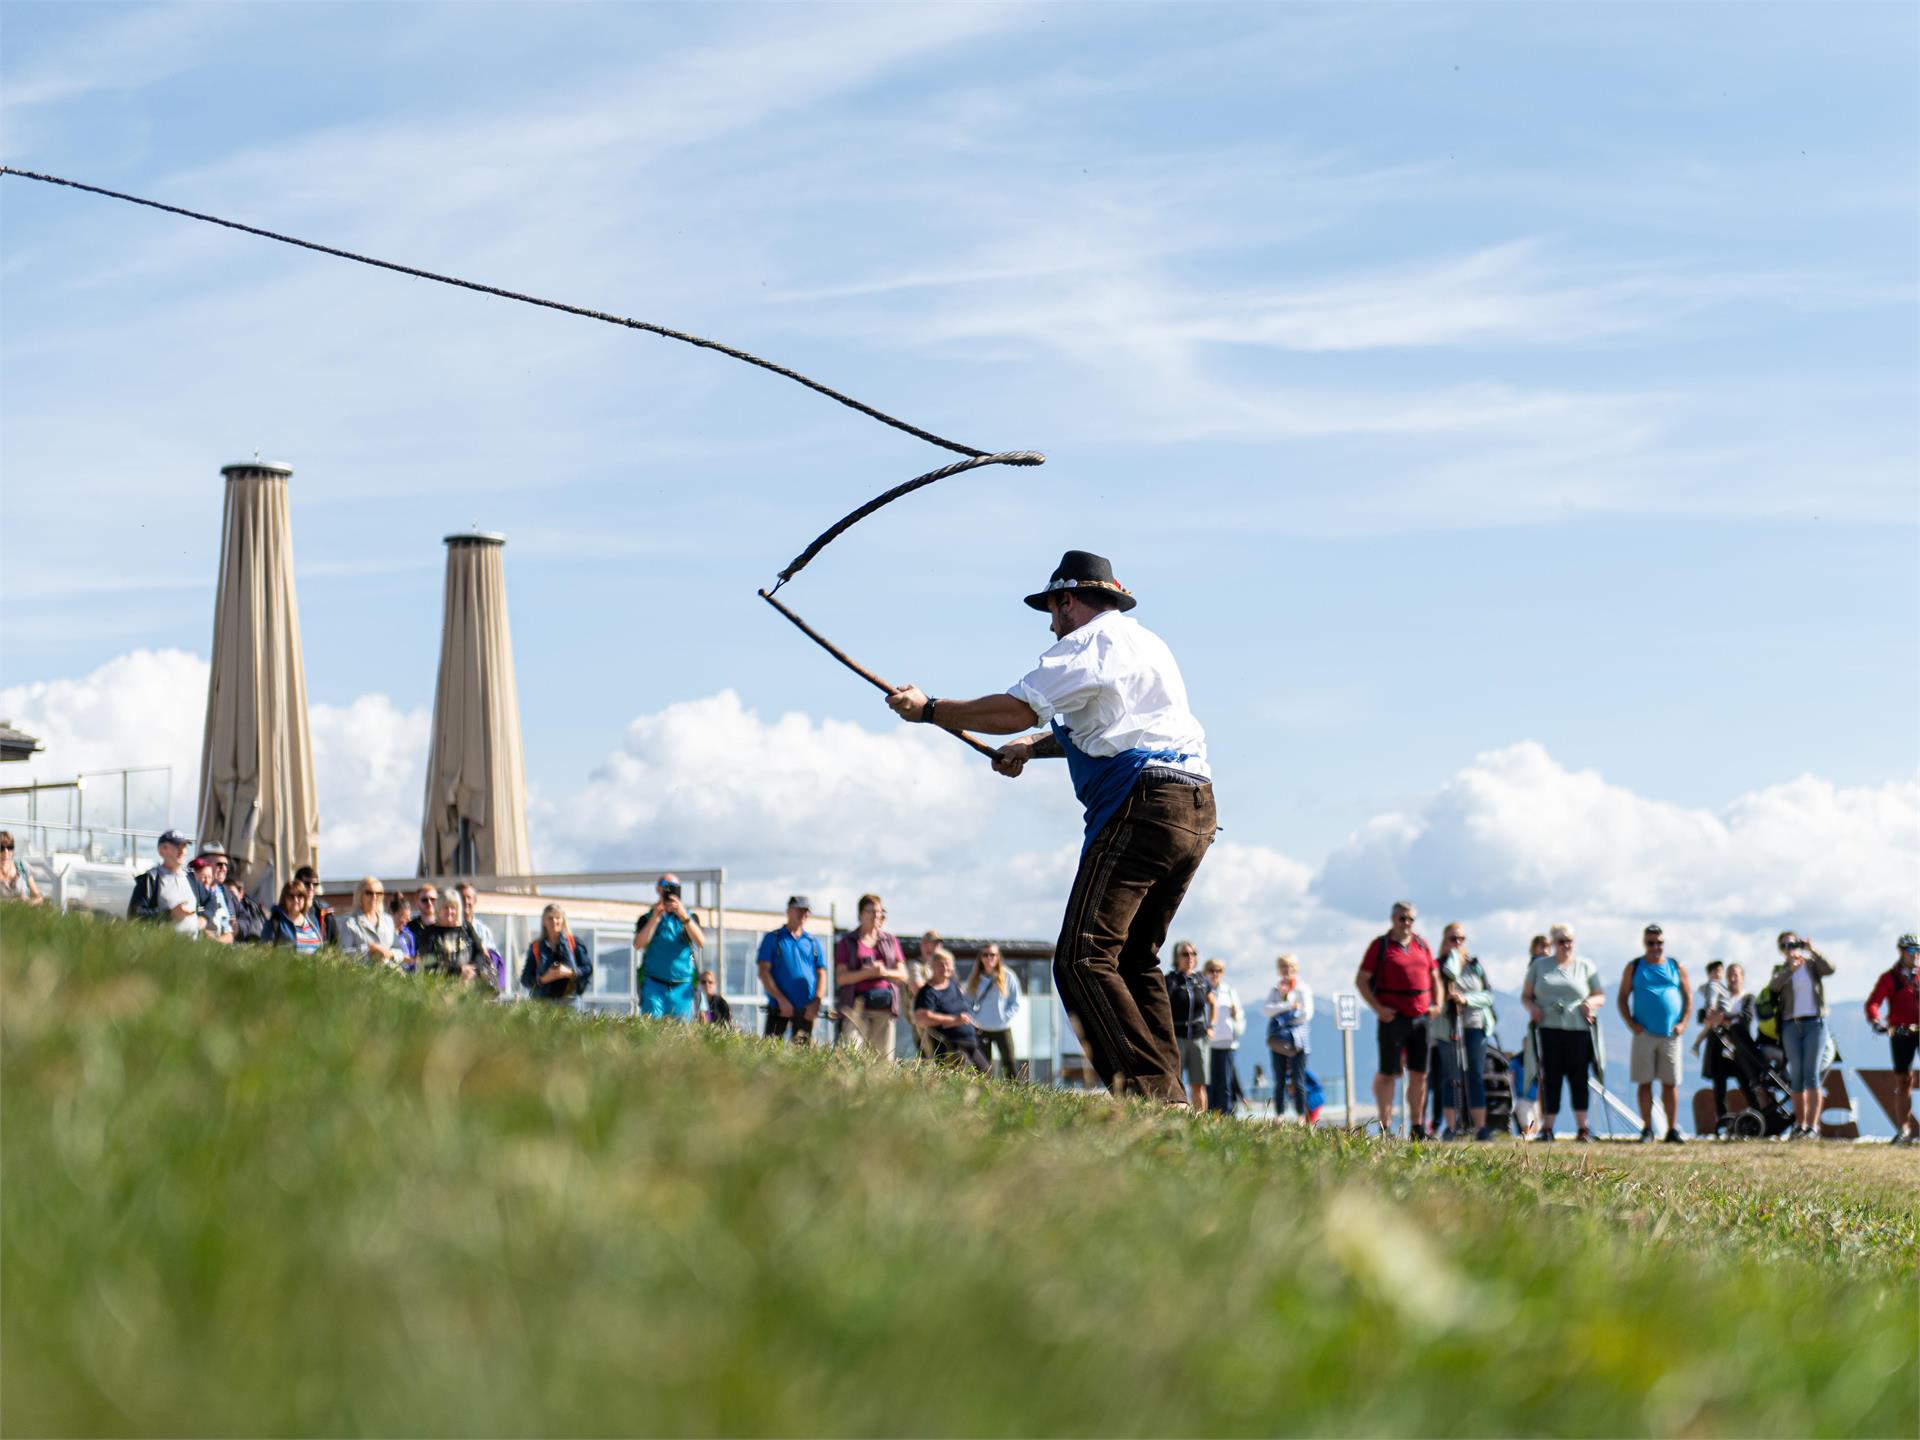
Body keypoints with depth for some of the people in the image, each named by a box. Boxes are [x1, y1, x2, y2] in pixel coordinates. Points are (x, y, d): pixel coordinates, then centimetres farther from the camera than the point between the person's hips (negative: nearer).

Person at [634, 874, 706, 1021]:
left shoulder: (688, 916, 12)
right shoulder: (648, 918, 10)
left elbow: (701, 943, -5)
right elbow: (638, 945, -7)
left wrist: (684, 917, -17)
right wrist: (655, 917, -12)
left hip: (682, 987, 1)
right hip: (654, 985, -1)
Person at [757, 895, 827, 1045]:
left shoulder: (813, 942, 16)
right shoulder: (772, 939, 8)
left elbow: (821, 974, 12)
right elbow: (764, 972, 0)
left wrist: (816, 1002, -5)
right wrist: (781, 999, -11)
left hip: (806, 1010, 2)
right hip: (779, 1008, -2)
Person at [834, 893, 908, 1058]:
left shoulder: (890, 941, 17)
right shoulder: (847, 942, 8)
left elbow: (903, 975, 13)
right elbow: (841, 978, -1)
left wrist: (885, 972, -8)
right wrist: (867, 973, -14)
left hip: (884, 1007, 3)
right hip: (857, 1005, -3)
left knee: (884, 1057, -3)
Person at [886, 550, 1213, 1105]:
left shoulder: (1094, 640, -1)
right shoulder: (1144, 642, 29)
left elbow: (1016, 709, -10)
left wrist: (928, 709, 0)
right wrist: (1033, 747, 42)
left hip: (1142, 805, -10)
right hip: (1196, 811, 10)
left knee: (1082, 959, -14)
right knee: (1135, 961, 16)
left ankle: (1148, 1090, -26)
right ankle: (1169, 1102, 8)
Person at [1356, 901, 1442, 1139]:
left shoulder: (1422, 945, 14)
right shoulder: (1381, 946, 0)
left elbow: (1434, 977, 22)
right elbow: (1361, 980, -2)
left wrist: (1436, 1004, 7)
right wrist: (1377, 1008, -11)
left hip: (1422, 1019, 5)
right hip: (1393, 1018, -5)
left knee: (1420, 1074, 7)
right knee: (1388, 1074, -3)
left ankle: (1416, 1128, 14)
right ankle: (1385, 1127, 0)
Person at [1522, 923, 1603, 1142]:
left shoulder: (1585, 966, 12)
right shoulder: (1539, 966, 13)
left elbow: (1601, 996, 14)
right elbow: (1525, 995, 16)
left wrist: (1591, 1002, -8)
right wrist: (1531, 1007, -5)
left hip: (1578, 1029, 0)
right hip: (1548, 1029, 0)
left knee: (1579, 1078, -3)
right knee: (1550, 1079, -3)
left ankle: (1583, 1128, 1)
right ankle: (1547, 1128, -1)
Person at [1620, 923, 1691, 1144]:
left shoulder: (1676, 967, 10)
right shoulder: (1634, 967, 7)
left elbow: (1688, 996, 12)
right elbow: (1623, 998, 7)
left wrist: (1683, 1023, -2)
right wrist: (1631, 1023, -6)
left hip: (1671, 1034, 1)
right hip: (1644, 1033, -1)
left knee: (1670, 1084, 1)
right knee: (1645, 1082, -1)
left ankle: (1673, 1129, 5)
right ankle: (1647, 1129, 4)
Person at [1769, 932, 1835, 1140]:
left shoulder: (1812, 964, 7)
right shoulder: (1781, 969, 9)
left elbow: (1830, 968, -14)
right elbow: (1773, 985, -12)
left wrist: (1812, 950, -23)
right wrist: (1791, 969, -26)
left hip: (1814, 1023, -2)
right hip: (1791, 1025, 2)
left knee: (1811, 1074, -10)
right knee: (1796, 1076, 2)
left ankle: (1813, 1126, -14)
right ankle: (1799, 1125, 9)